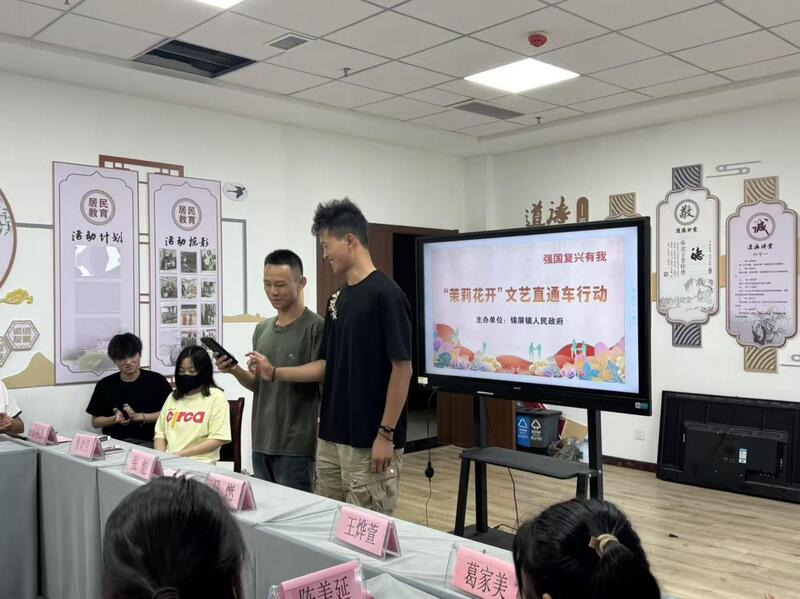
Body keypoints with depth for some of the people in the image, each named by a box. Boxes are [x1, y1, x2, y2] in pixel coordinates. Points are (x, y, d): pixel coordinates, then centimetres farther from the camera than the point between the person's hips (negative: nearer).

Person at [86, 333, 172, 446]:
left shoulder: (157, 380, 3)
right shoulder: (104, 385, 10)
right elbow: (95, 422, 14)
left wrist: (139, 417, -10)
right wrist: (115, 419, -6)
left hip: (148, 442, -2)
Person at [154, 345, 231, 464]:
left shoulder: (215, 397, 0)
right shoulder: (173, 397, 18)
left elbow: (219, 439, -7)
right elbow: (160, 432, 17)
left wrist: (181, 454, -10)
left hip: (199, 464, -4)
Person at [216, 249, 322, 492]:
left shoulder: (316, 327, -10)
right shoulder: (262, 329, 11)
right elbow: (258, 385, 15)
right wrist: (235, 371, -1)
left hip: (296, 446, -6)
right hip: (261, 442, 7)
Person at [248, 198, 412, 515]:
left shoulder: (386, 294, -15)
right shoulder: (338, 298, 11)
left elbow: (402, 368, -18)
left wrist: (386, 434, -18)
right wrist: (274, 373, 8)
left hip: (370, 442, -9)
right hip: (331, 438, 9)